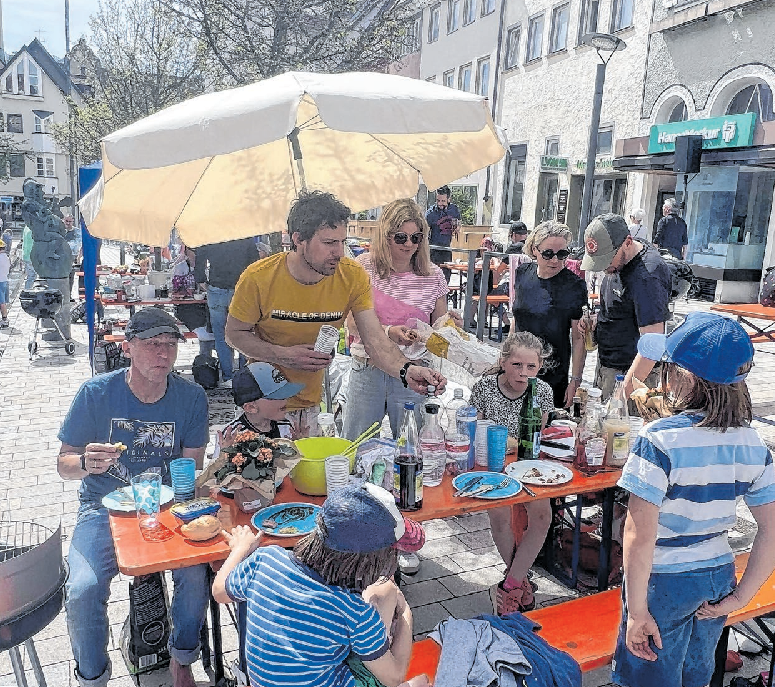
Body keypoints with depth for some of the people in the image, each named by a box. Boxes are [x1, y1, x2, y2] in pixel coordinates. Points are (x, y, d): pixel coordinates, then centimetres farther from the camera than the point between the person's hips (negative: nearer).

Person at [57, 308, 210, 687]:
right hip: (104, 508, 0)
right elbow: (64, 464, -4)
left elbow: (192, 471, -2)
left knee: (196, 573, -23)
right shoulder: (96, 393, -11)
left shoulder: (191, 397, -7)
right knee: (83, 590, -23)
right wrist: (86, 463, -27)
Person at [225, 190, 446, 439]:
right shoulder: (258, 278, -21)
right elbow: (234, 334, -9)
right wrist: (283, 356, -24)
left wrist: (406, 370, -39)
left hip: (310, 401, 2)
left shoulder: (353, 277, -15)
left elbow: (375, 340, -19)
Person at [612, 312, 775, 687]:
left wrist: (637, 609, -15)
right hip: (718, 578, 6)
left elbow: (640, 535, -25)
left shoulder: (660, 439, -25)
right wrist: (741, 596, 4)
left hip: (663, 582, -5)